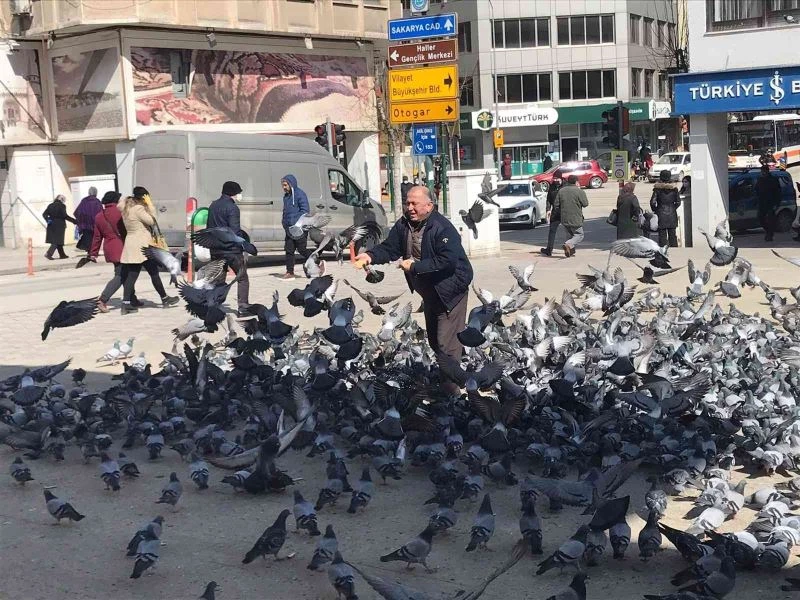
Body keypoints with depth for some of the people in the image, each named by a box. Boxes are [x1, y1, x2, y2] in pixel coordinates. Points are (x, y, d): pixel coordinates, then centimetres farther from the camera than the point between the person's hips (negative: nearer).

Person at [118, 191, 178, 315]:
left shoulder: (126, 208, 11)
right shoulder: (138, 209, -16)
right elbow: (152, 221, -13)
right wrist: (150, 206, -8)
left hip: (131, 246, 8)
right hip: (141, 246, -8)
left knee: (131, 275, 4)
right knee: (154, 273, 5)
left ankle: (126, 303, -4)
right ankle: (164, 298, 17)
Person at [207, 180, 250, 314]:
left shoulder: (213, 205, 12)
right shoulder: (232, 208, -12)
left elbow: (209, 227, 16)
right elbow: (235, 232, -18)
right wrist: (243, 249, -11)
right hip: (231, 250, -7)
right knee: (242, 278, 4)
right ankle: (243, 307, -2)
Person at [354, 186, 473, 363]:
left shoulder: (442, 228, -24)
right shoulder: (403, 225, 0)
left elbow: (447, 261, -32)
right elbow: (389, 248, 0)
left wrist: (414, 266, -30)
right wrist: (371, 256, -21)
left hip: (450, 291, -8)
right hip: (429, 293, 8)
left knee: (447, 344, -11)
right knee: (433, 340, 20)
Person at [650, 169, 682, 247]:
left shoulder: (657, 189, -9)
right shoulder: (674, 189, -1)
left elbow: (652, 202, -12)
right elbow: (678, 202, 3)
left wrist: (655, 210, 5)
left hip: (661, 215, -3)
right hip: (672, 215, 3)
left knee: (662, 235, 1)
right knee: (672, 235, 10)